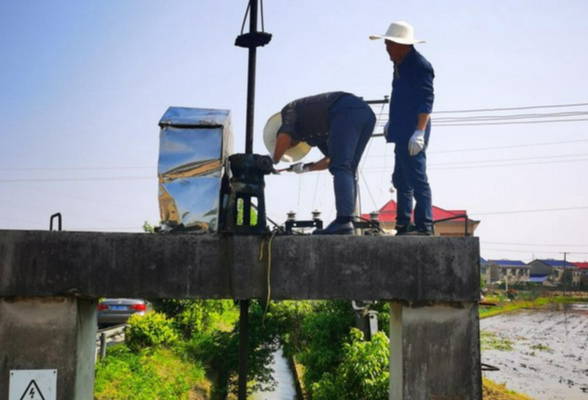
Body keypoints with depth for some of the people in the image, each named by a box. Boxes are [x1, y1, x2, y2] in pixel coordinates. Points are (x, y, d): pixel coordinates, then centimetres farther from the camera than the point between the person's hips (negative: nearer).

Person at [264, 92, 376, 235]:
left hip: (346, 111, -8)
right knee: (347, 171, 8)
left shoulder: (290, 110, 19)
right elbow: (332, 159, 34)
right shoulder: (312, 131, 36)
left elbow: (283, 139, 1)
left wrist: (274, 160, 15)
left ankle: (344, 222, -25)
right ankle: (347, 222, 0)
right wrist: (307, 168, 32)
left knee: (340, 168, -14)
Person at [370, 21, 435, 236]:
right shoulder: (401, 65, 16)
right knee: (401, 180, 14)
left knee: (417, 179, -8)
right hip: (401, 133, 10)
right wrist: (391, 122, 25)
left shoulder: (420, 66, -13)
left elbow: (426, 101, -18)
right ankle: (403, 224, 22)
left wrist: (419, 132, -23)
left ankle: (424, 225, -4)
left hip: (412, 135, -10)